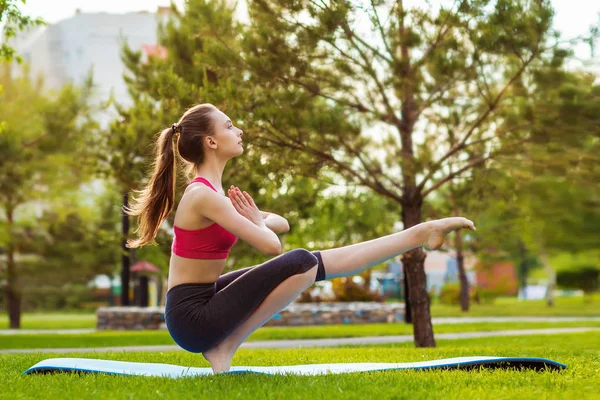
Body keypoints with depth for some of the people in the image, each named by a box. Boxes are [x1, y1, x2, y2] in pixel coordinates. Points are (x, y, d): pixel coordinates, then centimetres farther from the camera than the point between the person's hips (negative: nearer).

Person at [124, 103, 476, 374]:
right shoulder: (203, 195, -20)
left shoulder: (212, 191, 11)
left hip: (206, 301, 9)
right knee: (302, 263, -18)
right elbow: (271, 244, -23)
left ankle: (419, 234, 11)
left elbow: (281, 224, 19)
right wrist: (258, 222, -1)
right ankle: (224, 345, -11)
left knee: (314, 263, 5)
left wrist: (257, 220, -4)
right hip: (192, 317, -9)